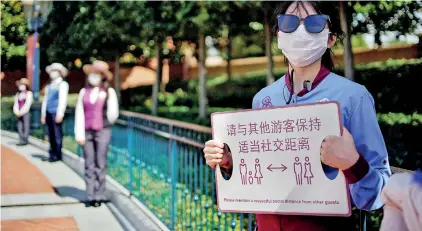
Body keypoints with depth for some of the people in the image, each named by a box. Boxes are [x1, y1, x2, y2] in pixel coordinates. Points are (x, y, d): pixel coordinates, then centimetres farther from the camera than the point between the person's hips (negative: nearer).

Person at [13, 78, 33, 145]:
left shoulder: (28, 93, -4)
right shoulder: (18, 94, 15)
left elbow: (27, 104, -11)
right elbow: (16, 104, 10)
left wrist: (21, 112, -13)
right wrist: (17, 112, -5)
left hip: (25, 113, -6)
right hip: (19, 114, 6)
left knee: (26, 126, -4)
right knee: (19, 127, 3)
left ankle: (25, 140, -3)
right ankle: (21, 140, 7)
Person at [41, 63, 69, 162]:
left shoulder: (62, 84, -2)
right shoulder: (49, 86, 21)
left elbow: (63, 100, -10)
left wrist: (59, 114, -16)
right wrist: (43, 114, 16)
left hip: (56, 113, -7)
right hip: (48, 113, 7)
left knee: (57, 134, -6)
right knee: (51, 134, 8)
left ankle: (57, 155, -2)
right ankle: (52, 153, 13)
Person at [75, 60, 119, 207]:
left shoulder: (109, 92, -2)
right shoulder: (84, 92, 6)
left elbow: (113, 114, 2)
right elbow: (79, 114, 4)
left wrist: (105, 124, 9)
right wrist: (79, 134, 0)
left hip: (102, 131, -3)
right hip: (87, 131, 3)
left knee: (100, 164, 0)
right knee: (89, 165, 5)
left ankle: (99, 196, 6)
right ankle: (91, 196, 10)